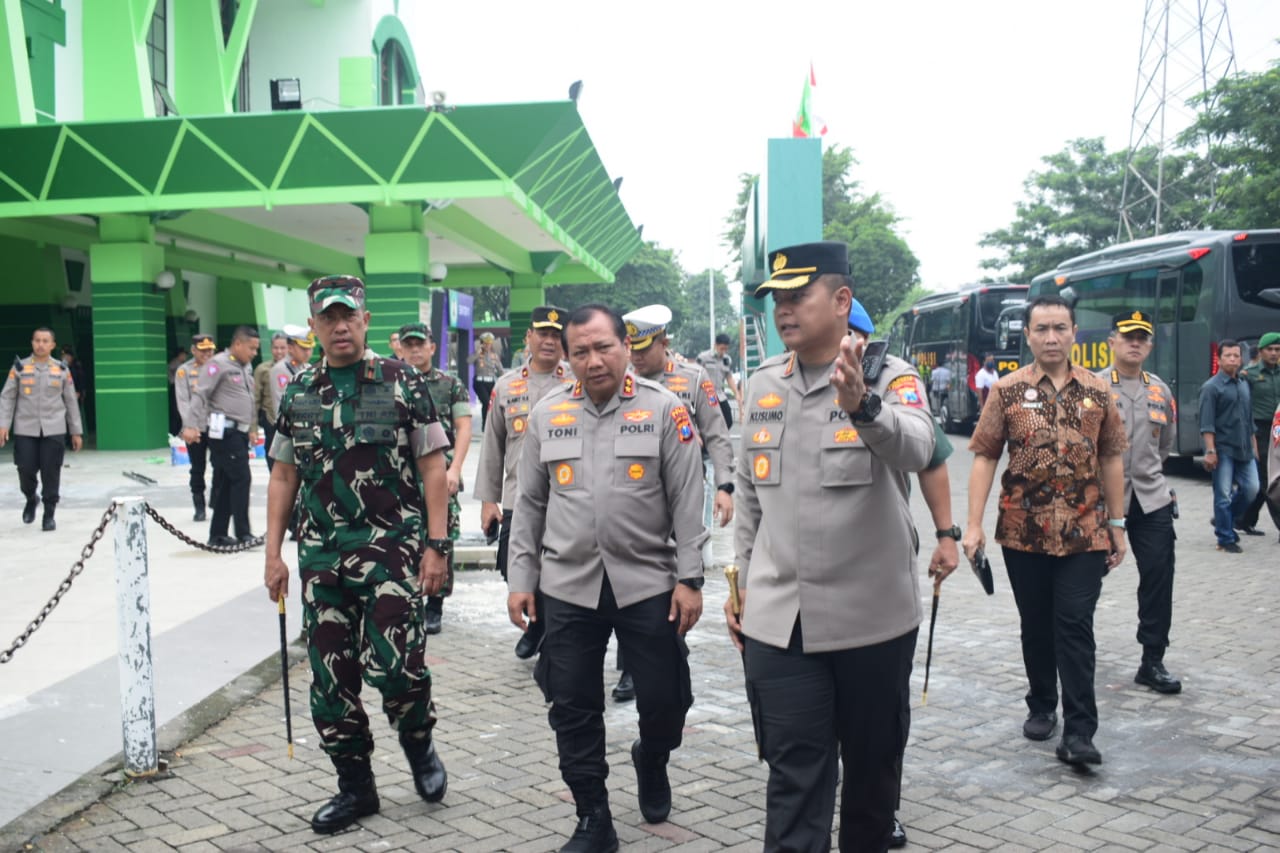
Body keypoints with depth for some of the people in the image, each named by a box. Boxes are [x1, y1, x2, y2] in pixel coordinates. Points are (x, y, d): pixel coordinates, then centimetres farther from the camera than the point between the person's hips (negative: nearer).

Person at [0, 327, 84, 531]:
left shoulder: (62, 370, 6)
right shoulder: (19, 367, 4)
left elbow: (71, 401, 11)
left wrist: (76, 431, 11)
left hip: (54, 430, 0)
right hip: (25, 430, 0)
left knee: (51, 473, -1)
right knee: (26, 470, -1)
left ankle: (49, 514, 11)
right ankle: (31, 499, 30)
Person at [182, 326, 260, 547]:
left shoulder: (246, 367, 18)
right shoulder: (219, 364, -9)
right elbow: (200, 395, -15)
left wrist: (251, 427, 25)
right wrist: (191, 425, -23)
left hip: (240, 431, 8)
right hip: (225, 431, -8)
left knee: (226, 483, 9)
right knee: (241, 478, -10)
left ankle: (218, 535, 14)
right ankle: (243, 534, -5)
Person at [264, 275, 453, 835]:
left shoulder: (402, 383, -2)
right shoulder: (297, 393, 10)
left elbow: (433, 468, -3)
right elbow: (283, 478, 14)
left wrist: (436, 546, -9)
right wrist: (273, 553, 8)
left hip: (391, 548, -4)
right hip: (320, 555, 4)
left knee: (393, 664, -12)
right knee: (330, 677, 7)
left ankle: (419, 745, 19)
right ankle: (355, 786, 23)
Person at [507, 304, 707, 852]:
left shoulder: (664, 410, -3)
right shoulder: (547, 415, 6)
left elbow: (687, 502, -4)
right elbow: (529, 504, 9)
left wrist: (689, 579, -8)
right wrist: (521, 580, 6)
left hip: (648, 583, -2)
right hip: (568, 586, 2)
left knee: (664, 699, 5)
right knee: (573, 709, 6)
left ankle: (651, 763, 39)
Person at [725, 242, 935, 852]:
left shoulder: (890, 377, -7)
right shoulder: (762, 384, 7)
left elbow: (915, 448, -29)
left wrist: (862, 406, -49)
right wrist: (741, 583, 14)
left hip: (873, 616, -2)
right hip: (777, 619, 3)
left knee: (872, 763, 16)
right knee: (794, 776, 3)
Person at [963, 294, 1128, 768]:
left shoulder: (1098, 392, 4)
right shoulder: (1007, 391, -1)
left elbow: (1111, 460, 9)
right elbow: (985, 457, -3)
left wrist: (1117, 525, 7)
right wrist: (974, 525, -10)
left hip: (1084, 533, 0)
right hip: (1024, 532, 0)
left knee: (1075, 627, -4)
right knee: (1036, 626, 12)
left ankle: (1079, 731, -1)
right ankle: (1041, 707, 30)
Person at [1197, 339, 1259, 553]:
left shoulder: (1244, 385, 15)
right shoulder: (1211, 387, -6)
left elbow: (1250, 419, 21)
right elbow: (1207, 423, -12)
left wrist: (1254, 445, 17)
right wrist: (1210, 451, -18)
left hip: (1244, 449, 6)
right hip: (1223, 450, -6)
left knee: (1251, 488, 2)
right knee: (1223, 494, -3)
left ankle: (1225, 520, 25)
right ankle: (1226, 539, 6)